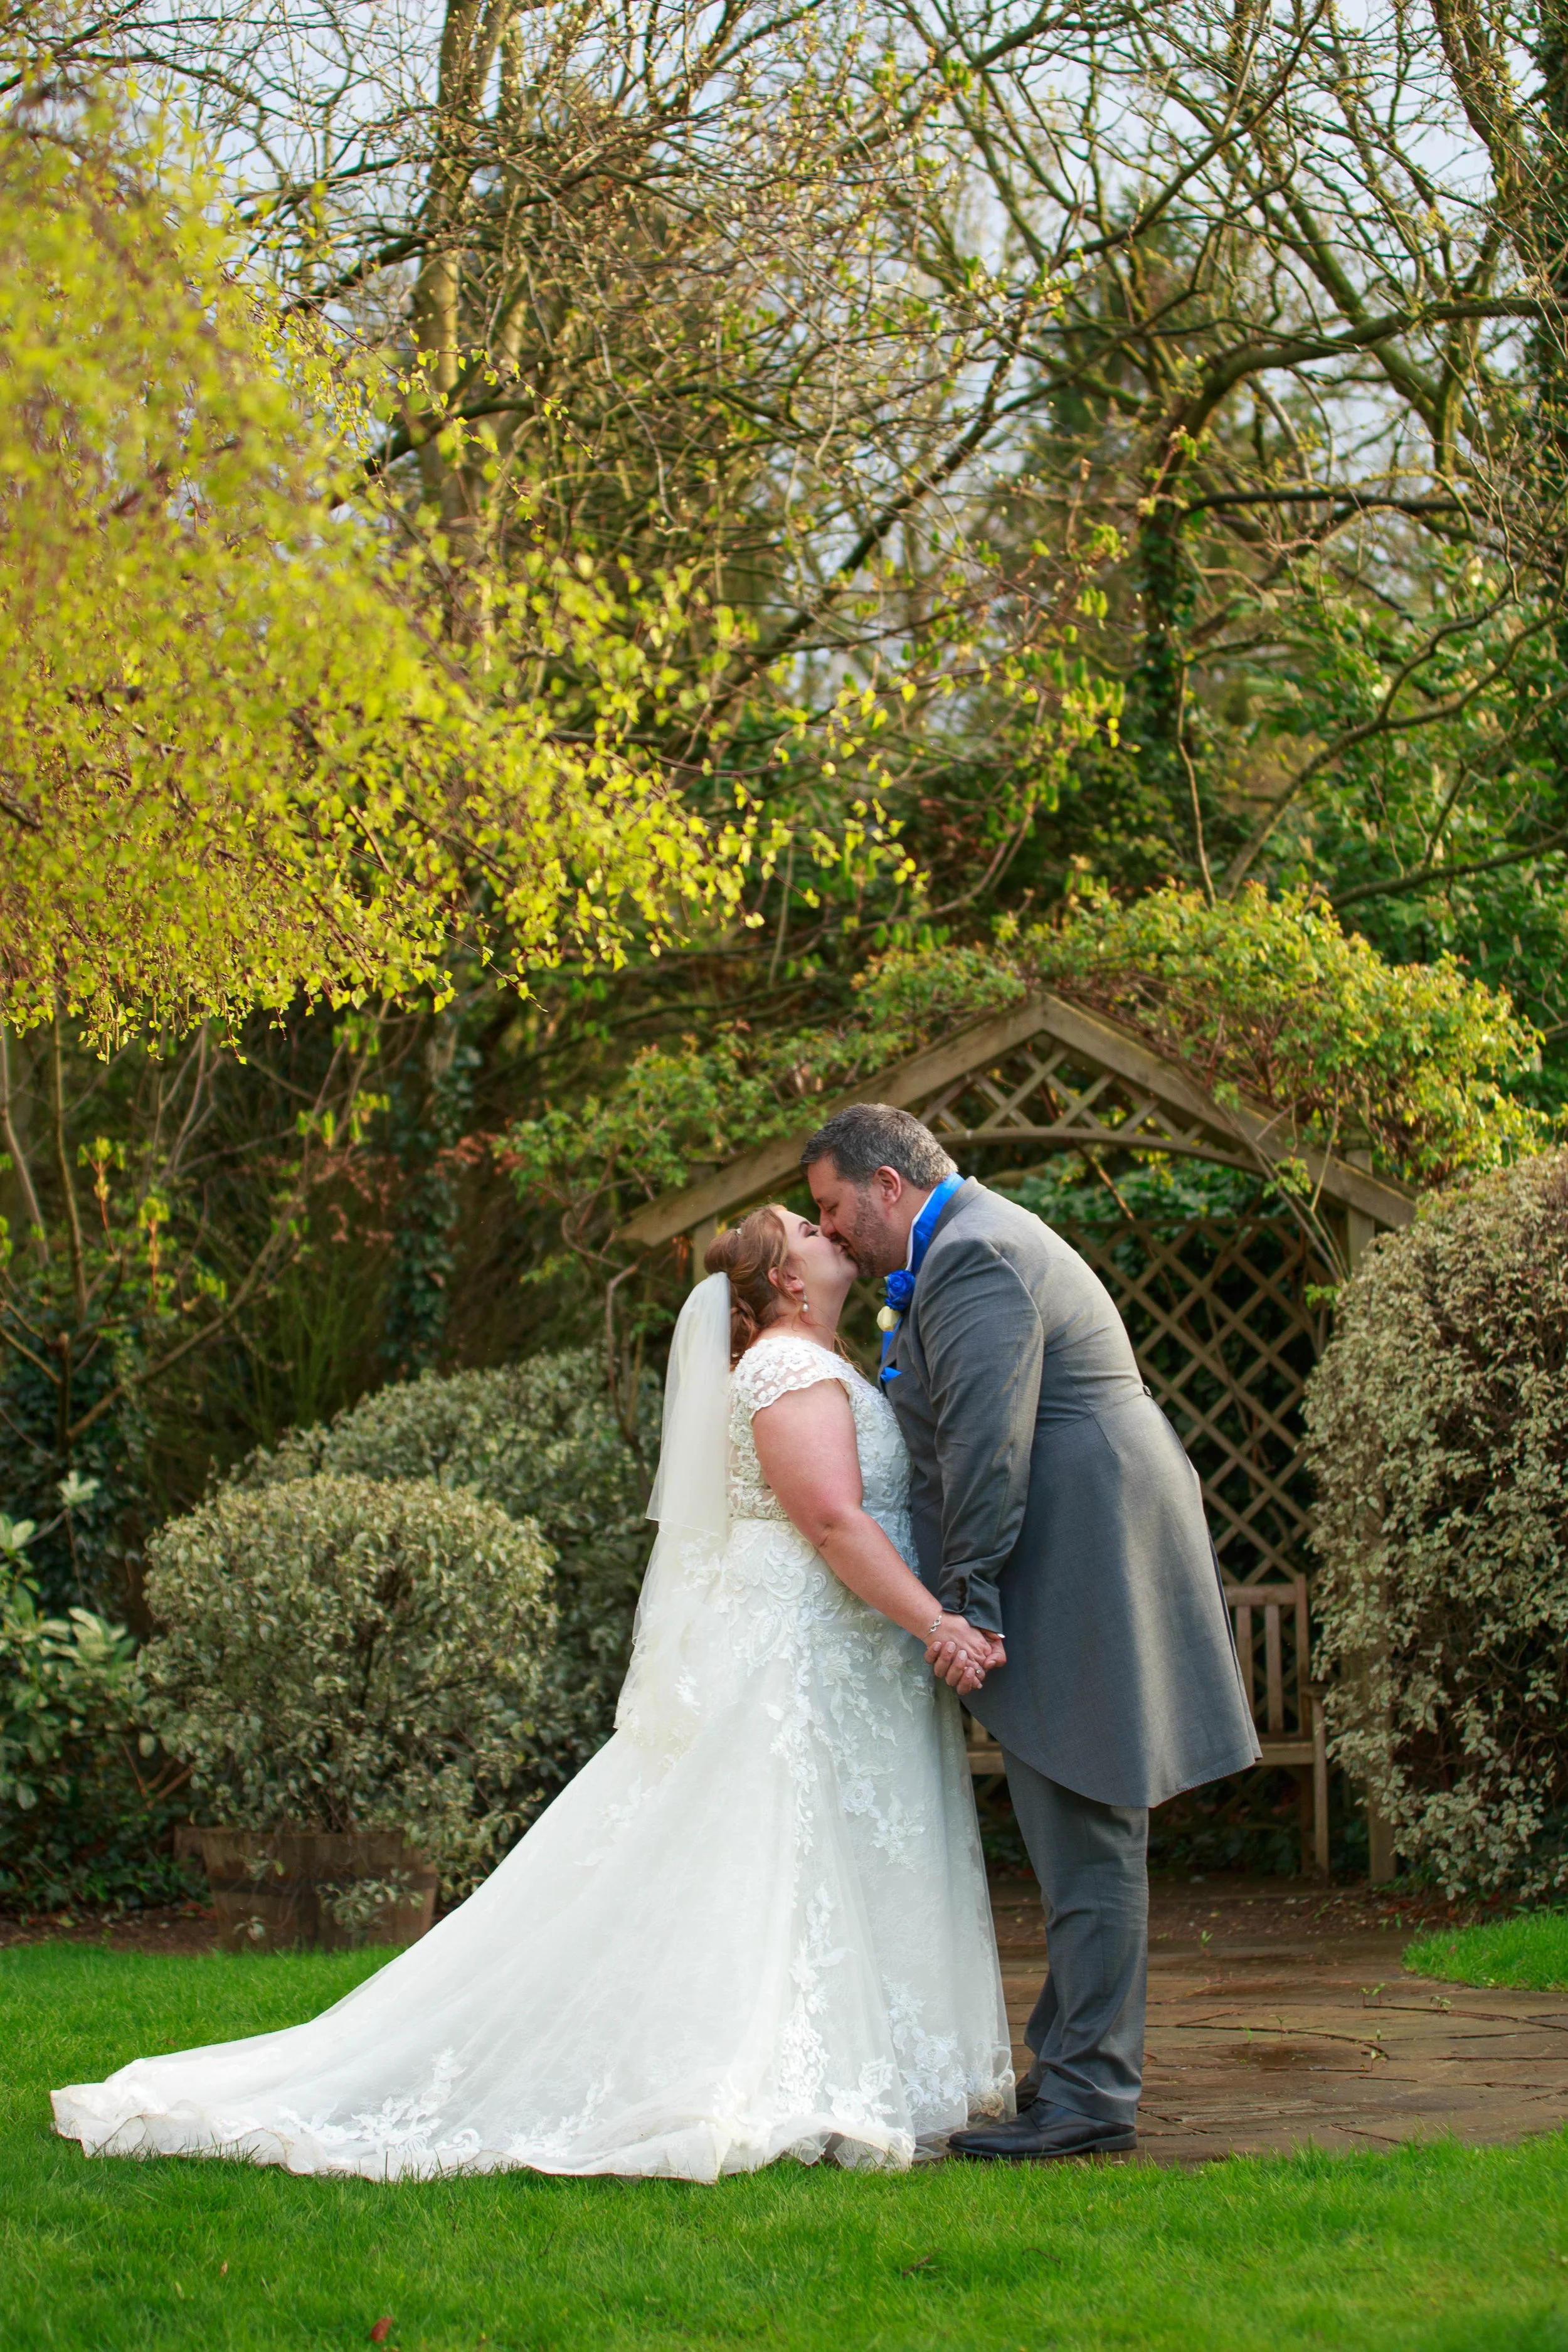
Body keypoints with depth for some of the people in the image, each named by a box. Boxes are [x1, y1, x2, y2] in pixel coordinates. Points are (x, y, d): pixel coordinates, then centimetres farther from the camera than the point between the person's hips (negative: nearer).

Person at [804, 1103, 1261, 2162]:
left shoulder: (973, 1258, -14)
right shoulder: (976, 1242, 21)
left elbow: (985, 1441, -22)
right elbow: (955, 1431, 24)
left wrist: (968, 1599, -21)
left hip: (1077, 1573, -11)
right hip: (1078, 1567, 11)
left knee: (1085, 1837, -7)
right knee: (1075, 1833, 14)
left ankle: (1089, 2096, -4)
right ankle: (1076, 2067, 21)